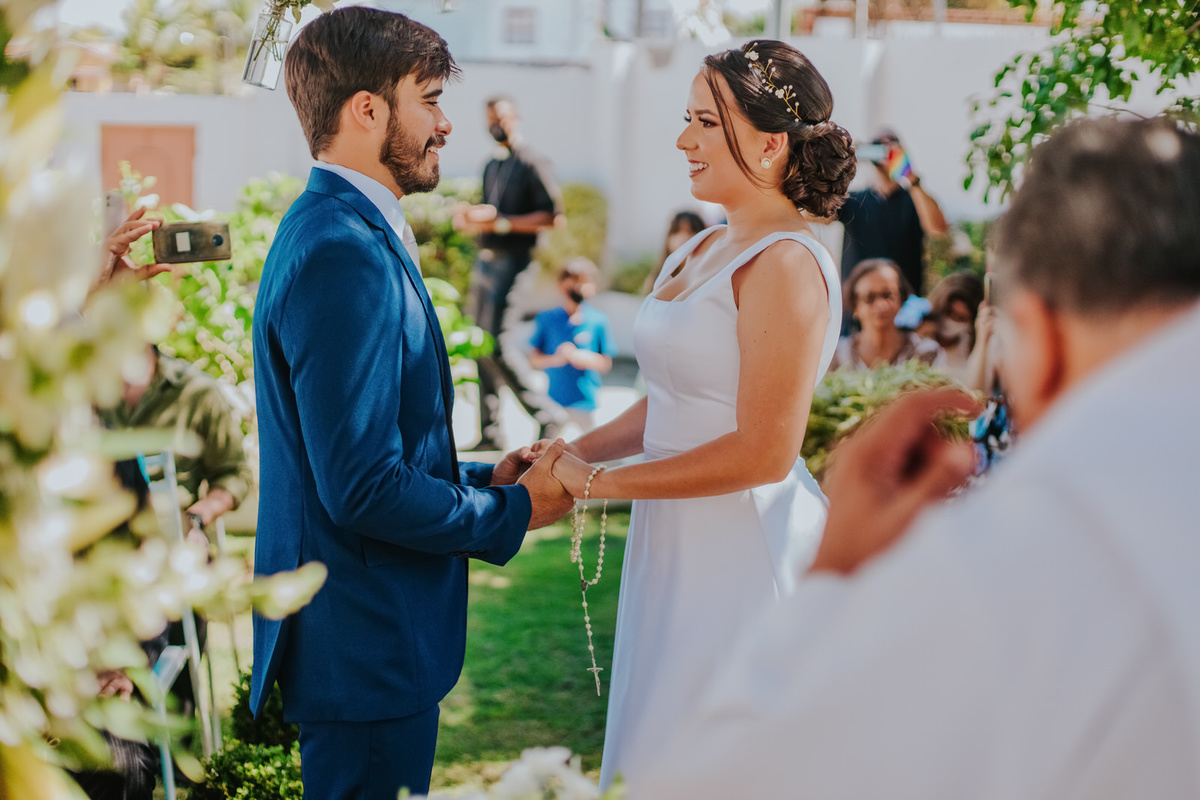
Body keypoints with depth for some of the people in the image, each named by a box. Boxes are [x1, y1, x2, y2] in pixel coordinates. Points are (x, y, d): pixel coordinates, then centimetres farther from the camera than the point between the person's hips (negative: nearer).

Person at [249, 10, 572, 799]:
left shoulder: (336, 231, 11)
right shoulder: (347, 254, -22)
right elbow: (363, 487, -26)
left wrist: (479, 478, 9)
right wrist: (513, 512, -13)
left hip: (365, 634, 10)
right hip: (368, 645, -10)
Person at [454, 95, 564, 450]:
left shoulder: (533, 162, -8)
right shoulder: (491, 166, 19)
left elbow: (551, 216, -15)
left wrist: (500, 222, -20)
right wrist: (470, 219, 6)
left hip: (512, 262, -9)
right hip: (485, 259, 9)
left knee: (496, 347, -14)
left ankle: (546, 414, -2)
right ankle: (490, 433, 13)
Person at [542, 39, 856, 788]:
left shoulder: (786, 264, -17)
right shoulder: (705, 249, 11)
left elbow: (764, 451, -21)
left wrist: (598, 482, -15)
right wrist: (569, 452, 5)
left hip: (746, 550, -9)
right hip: (681, 545, 9)